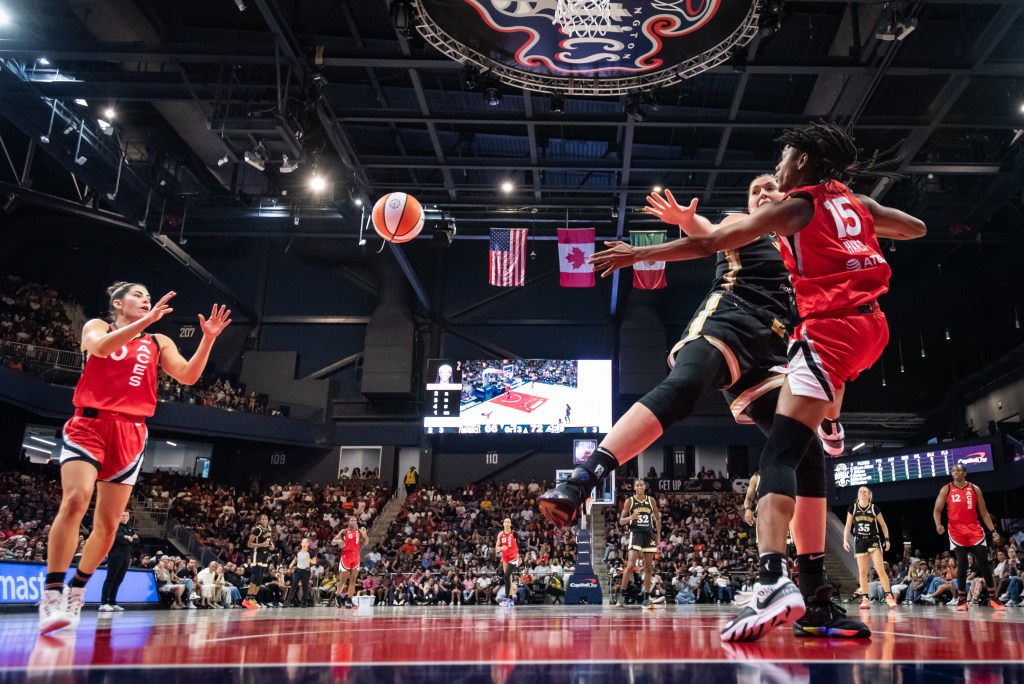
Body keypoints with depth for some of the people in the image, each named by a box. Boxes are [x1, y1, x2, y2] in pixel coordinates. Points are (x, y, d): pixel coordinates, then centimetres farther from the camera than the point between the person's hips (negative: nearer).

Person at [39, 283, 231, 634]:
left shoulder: (159, 342, 17)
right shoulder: (97, 326, 9)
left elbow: (188, 375, 2)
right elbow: (101, 347, -16)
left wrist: (208, 339, -11)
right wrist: (147, 320, -24)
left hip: (130, 433, 4)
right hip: (89, 424, -3)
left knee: (108, 523, 2)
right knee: (75, 500, -25)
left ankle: (76, 592, 21)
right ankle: (52, 595, -23)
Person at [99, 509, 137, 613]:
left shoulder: (129, 528, 19)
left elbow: (137, 540, 9)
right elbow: (119, 538, -18)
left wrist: (128, 538, -8)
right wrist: (130, 539, -4)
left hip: (126, 557, 7)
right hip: (115, 556, -7)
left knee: (118, 580, 7)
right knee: (110, 579, -11)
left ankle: (112, 603, 10)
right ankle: (103, 603, -15)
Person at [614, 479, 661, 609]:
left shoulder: (651, 501, 6)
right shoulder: (629, 501, -2)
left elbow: (658, 518, 15)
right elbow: (621, 521, -1)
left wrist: (658, 536, 8)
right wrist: (631, 517, -21)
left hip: (649, 534, 3)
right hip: (635, 534, -3)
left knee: (648, 567, 4)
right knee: (630, 565, -14)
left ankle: (646, 598, 12)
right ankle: (621, 595, -5)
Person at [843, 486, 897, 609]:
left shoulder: (874, 509, -1)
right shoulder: (852, 508, 2)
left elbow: (883, 525, 6)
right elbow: (848, 526, 5)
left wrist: (887, 539, -2)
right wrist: (845, 540, -4)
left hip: (874, 540, -2)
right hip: (859, 541, 2)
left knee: (880, 569, -13)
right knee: (862, 572, 2)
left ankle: (889, 596, -6)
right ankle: (865, 599, 6)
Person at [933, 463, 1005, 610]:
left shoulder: (975, 489, 6)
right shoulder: (946, 489, 2)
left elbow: (984, 513, 9)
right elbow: (937, 510, 1)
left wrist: (993, 530, 0)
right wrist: (938, 524, -17)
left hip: (974, 529, 1)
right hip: (956, 530, -1)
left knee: (983, 562, -1)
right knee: (962, 564, -3)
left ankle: (993, 597, 10)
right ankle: (961, 598, 5)